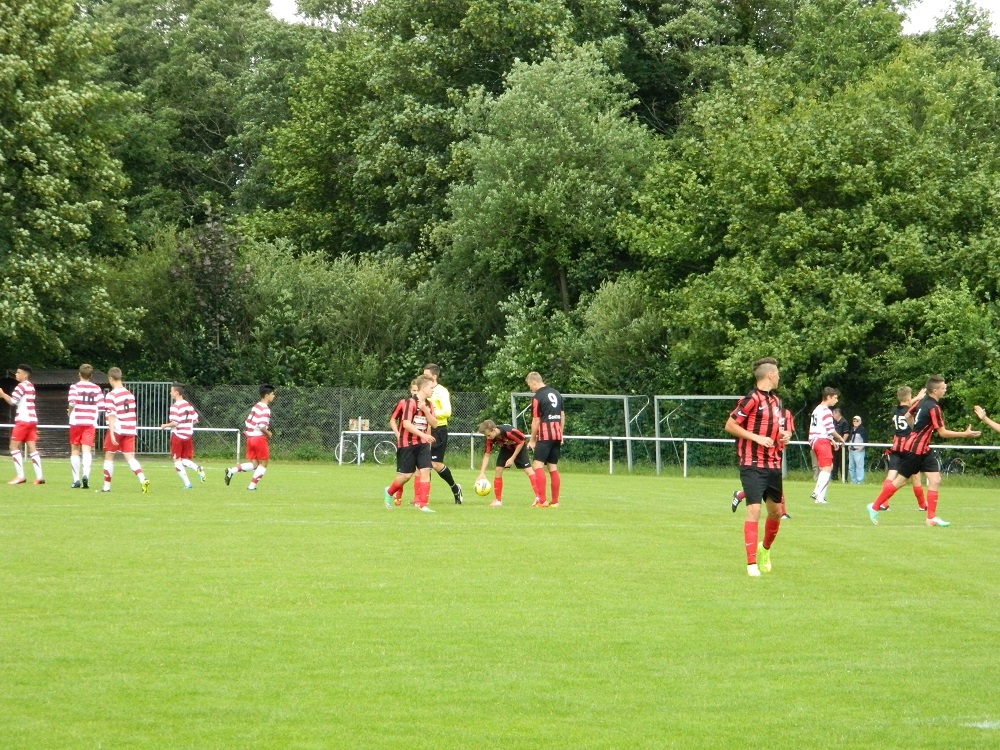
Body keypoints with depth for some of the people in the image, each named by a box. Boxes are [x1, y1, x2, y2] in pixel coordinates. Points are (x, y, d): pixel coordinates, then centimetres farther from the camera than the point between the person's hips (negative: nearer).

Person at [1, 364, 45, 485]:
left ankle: (20, 475, -11)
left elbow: (12, 401, -16)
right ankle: (39, 476, -4)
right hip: (32, 420, 9)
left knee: (14, 446, -4)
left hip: (23, 420, -9)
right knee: (32, 448, 4)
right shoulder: (31, 386, 18)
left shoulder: (22, 386, -10)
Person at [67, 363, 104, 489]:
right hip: (91, 422, 1)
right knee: (87, 450, -5)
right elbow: (101, 407, 1)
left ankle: (76, 480, 12)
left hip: (76, 422, -1)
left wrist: (70, 412, 2)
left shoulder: (75, 387, -2)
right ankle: (86, 474, -30)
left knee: (75, 450, 11)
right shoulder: (97, 388, 6)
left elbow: (72, 402, -17)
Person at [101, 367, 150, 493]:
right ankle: (143, 480, -20)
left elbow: (111, 416, -17)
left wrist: (112, 434, -21)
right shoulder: (129, 394, 9)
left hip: (117, 429, -5)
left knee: (109, 456, 9)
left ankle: (107, 486, 14)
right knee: (130, 458, 2)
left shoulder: (111, 396, -11)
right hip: (130, 430, 5)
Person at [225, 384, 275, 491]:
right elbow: (262, 426, -23)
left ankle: (231, 471, -6)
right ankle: (252, 485, 1)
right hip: (259, 437, -8)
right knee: (263, 464, 6)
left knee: (253, 464, 10)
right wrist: (269, 433, -7)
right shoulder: (265, 409, -14)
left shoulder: (256, 406, 13)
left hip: (250, 437, 8)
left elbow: (247, 422, 15)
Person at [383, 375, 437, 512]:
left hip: (422, 444, 6)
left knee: (425, 471, -9)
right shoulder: (410, 402, -14)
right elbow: (406, 423, -22)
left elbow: (434, 423, 4)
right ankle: (390, 492, 28)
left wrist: (425, 410, -12)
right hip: (407, 443, -6)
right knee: (406, 474, -1)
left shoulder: (429, 405, 9)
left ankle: (422, 504, -8)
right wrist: (423, 435, -28)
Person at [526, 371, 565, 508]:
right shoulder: (556, 393, 12)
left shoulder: (537, 397, -9)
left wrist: (532, 440, 0)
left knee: (537, 465, -8)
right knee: (553, 468, 10)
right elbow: (562, 416, 16)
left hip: (545, 436, -7)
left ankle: (542, 500, -18)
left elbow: (536, 421, -8)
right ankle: (555, 502, 9)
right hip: (557, 435, 7)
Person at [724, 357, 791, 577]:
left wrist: (785, 434, 6)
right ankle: (752, 563, -12)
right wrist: (756, 437, -19)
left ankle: (765, 549, 40)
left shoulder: (776, 401, 14)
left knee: (776, 511, 15)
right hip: (753, 465, -8)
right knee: (754, 510, -13)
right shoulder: (752, 399, -12)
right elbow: (730, 425, -12)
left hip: (774, 465, 8)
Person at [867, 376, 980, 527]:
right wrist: (965, 434, -16)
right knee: (900, 481, 2)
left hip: (923, 449, 9)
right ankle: (874, 507, 15)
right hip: (915, 449, -9)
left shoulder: (923, 401, 5)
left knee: (935, 480, 0)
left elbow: (908, 416, 19)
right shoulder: (934, 408, -22)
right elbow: (943, 432, -20)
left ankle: (931, 517, -1)